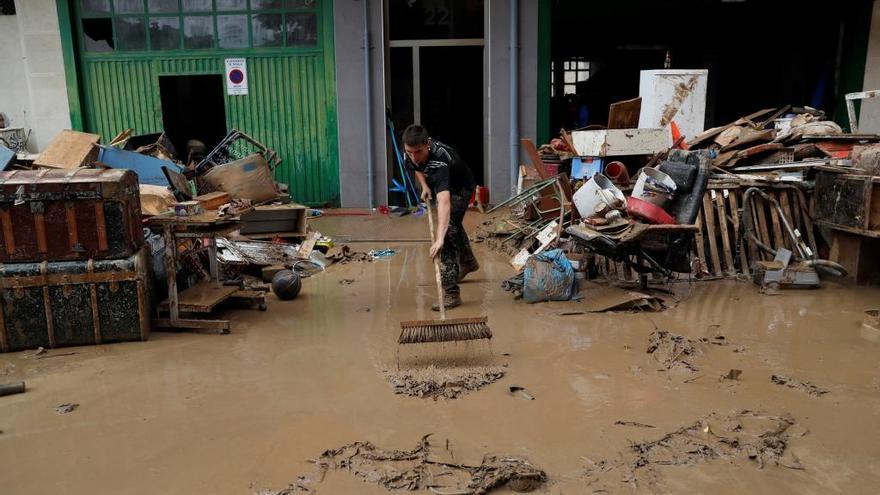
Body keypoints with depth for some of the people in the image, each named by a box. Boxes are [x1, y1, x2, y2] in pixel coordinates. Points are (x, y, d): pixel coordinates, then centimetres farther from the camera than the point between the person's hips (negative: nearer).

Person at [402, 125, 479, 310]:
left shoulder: (439, 162, -46)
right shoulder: (413, 154, -24)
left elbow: (444, 202, -60)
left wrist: (439, 238, -70)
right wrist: (424, 185, -12)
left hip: (459, 189, -8)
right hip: (442, 186, 8)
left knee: (448, 231, -24)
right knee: (452, 225, 27)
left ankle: (451, 292, -22)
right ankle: (468, 262, 55)